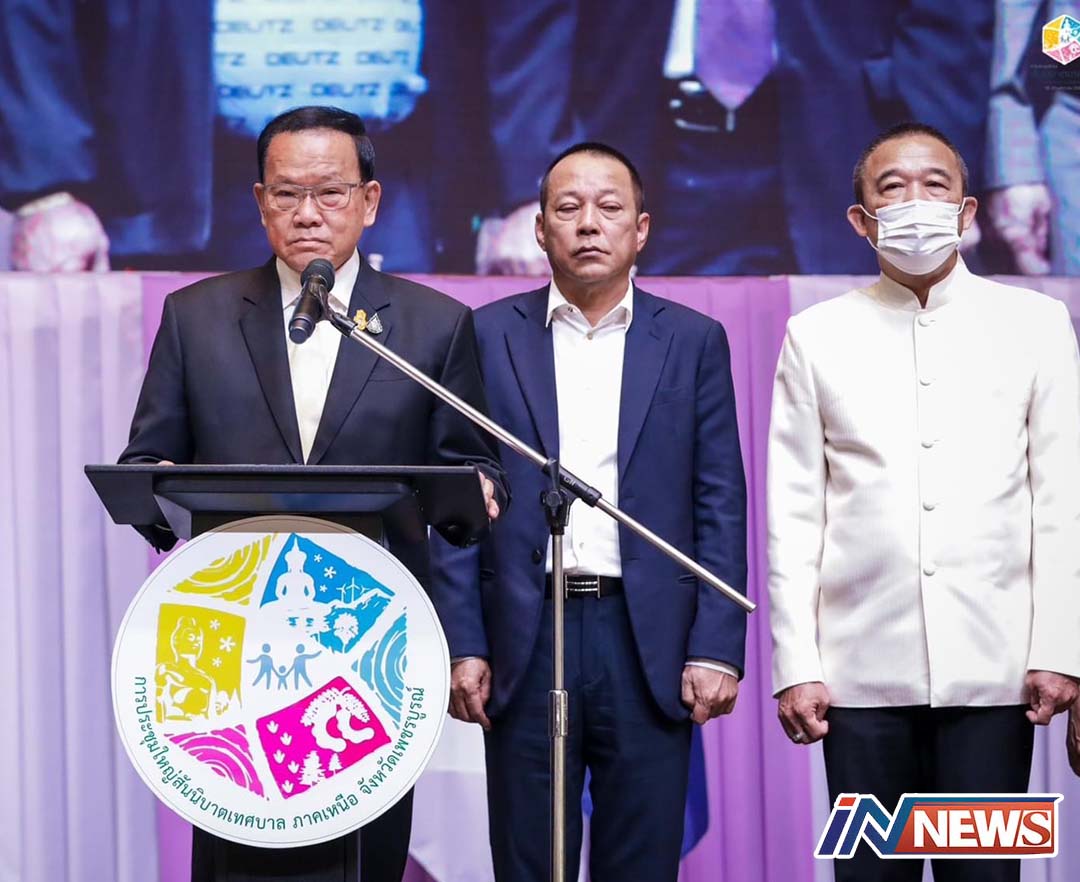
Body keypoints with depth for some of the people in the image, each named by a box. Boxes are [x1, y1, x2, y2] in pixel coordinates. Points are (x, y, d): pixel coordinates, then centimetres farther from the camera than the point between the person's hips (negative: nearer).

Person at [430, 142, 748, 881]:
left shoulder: (693, 341, 6)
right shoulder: (489, 337, 5)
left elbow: (721, 506, 4)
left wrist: (717, 648, -4)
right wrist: (462, 645, -3)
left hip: (649, 643, 0)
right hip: (525, 643, 0)